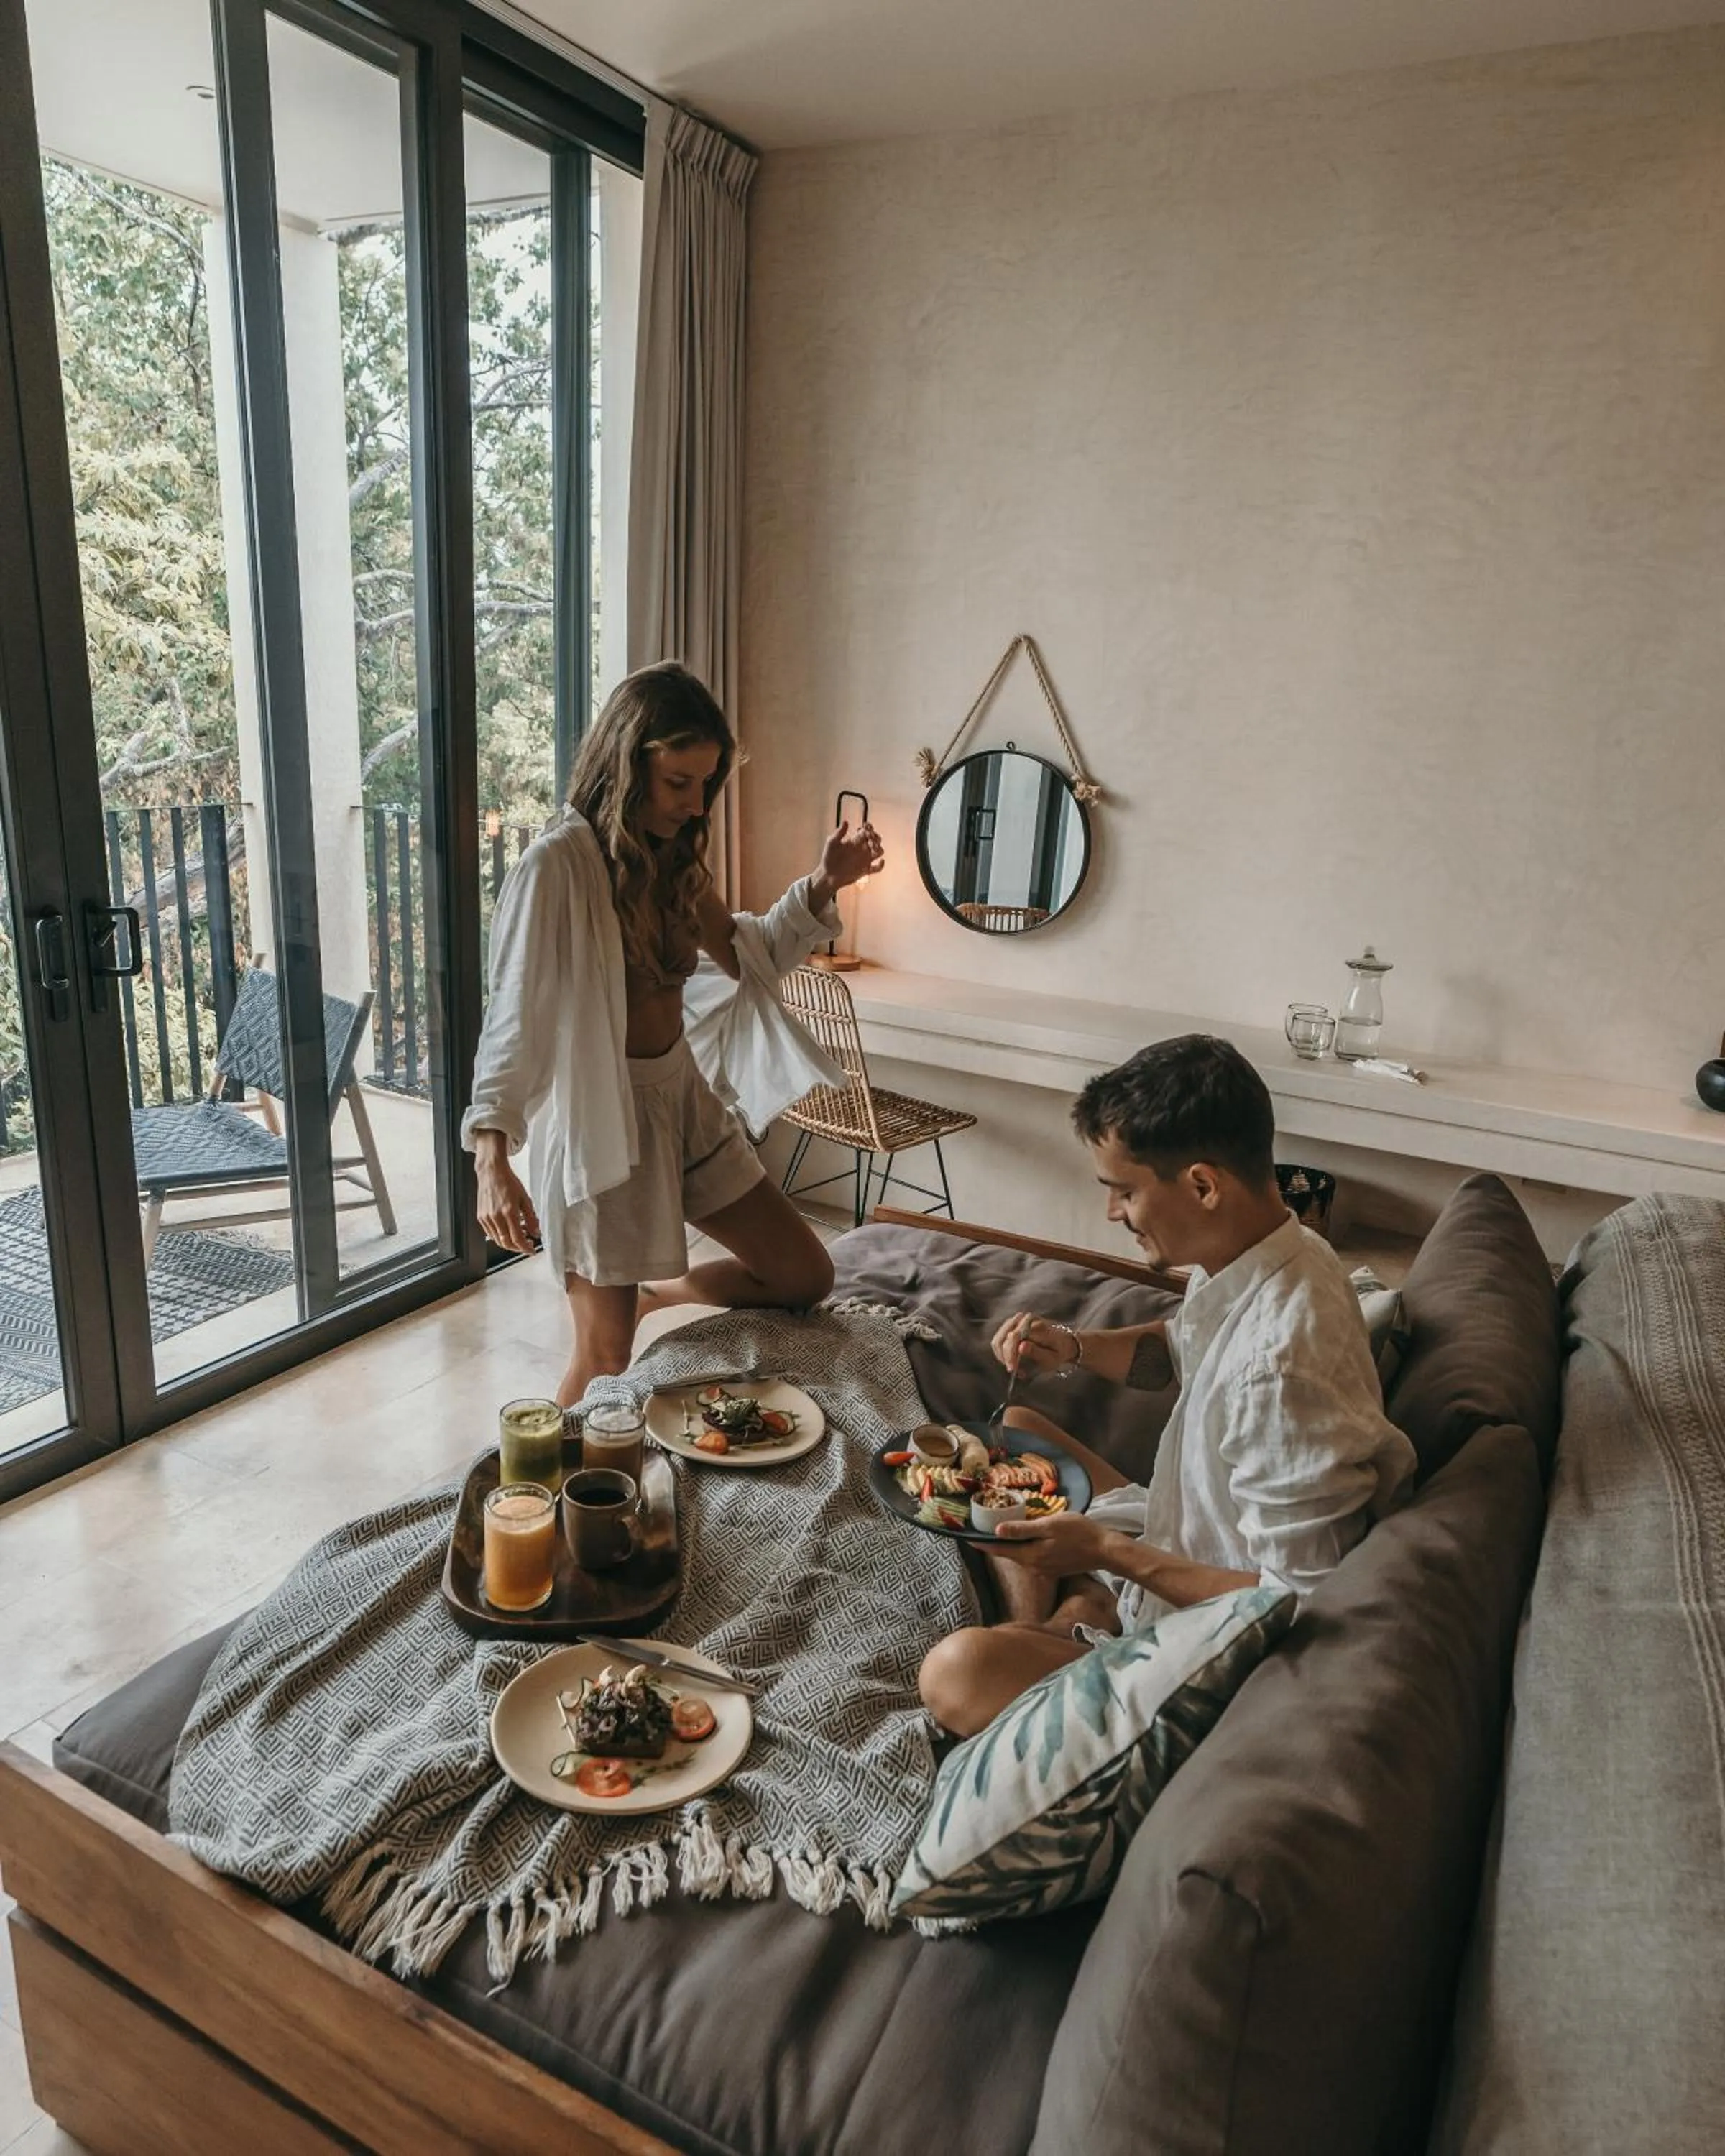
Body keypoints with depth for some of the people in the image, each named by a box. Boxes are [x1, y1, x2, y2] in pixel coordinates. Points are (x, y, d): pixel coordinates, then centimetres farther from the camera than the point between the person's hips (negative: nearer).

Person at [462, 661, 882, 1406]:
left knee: (805, 1276, 11)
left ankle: (652, 1291, 33)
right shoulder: (559, 862, -18)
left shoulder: (674, 854, 6)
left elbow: (745, 955, 16)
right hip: (600, 1114, -7)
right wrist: (493, 1154, -35)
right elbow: (515, 1012, -24)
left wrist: (823, 885, 1)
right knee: (607, 1360, 4)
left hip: (686, 1095, 7)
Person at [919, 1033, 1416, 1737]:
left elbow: (1301, 1605, -28)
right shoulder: (1254, 1260, -7)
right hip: (1176, 1536, 10)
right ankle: (1044, 1632, 8)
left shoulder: (1279, 1369, -36)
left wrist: (1106, 1552, -24)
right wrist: (1074, 1348, -2)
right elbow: (1184, 1348, 16)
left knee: (957, 1676, -28)